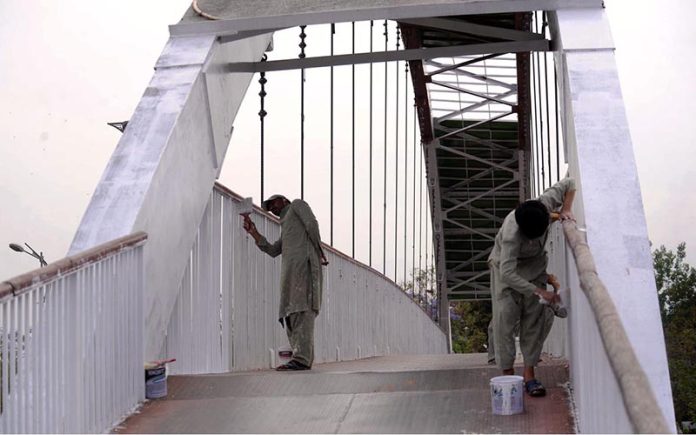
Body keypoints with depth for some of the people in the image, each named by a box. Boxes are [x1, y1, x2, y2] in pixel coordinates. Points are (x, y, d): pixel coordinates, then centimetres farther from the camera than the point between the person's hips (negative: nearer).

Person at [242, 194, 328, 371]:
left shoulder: (297, 204, 16)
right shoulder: (285, 231, 37)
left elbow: (311, 223, -1)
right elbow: (272, 250, 23)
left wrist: (319, 251, -7)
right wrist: (253, 232, 18)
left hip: (303, 261, -9)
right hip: (291, 270, 9)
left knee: (301, 310, -18)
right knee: (291, 315, 2)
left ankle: (302, 358, -28)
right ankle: (305, 358, -2)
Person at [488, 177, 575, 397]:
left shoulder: (546, 203, -26)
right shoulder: (511, 233, -40)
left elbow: (569, 183, -7)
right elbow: (507, 273, -42)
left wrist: (565, 210, -20)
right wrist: (541, 292, -42)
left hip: (533, 265, 4)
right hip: (506, 266, -4)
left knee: (535, 317, -6)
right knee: (505, 317, -14)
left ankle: (529, 374, -6)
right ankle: (508, 375, -9)